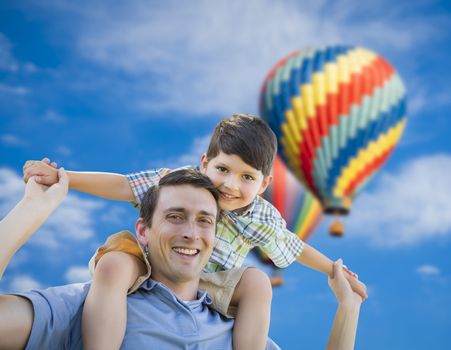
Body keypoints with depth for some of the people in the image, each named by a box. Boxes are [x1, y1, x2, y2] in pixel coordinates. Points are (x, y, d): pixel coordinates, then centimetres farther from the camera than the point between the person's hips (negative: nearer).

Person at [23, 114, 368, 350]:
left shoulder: (264, 219, -5)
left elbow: (296, 248, 13)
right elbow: (123, 185, -18)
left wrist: (335, 271, 22)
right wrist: (60, 177, -27)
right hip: (148, 273, -3)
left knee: (258, 282, -20)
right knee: (114, 262, -34)